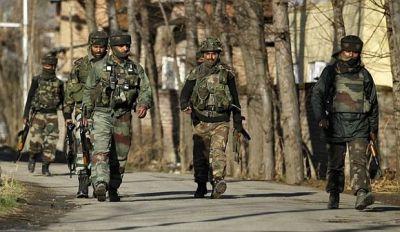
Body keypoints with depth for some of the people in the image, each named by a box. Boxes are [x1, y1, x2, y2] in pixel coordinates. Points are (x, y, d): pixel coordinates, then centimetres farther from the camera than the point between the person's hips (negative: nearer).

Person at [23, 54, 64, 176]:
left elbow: (63, 101, 13)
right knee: (36, 141, -12)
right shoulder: (37, 80, 3)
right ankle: (32, 158, 16)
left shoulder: (58, 83, 8)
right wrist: (26, 116, -4)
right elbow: (29, 98, 2)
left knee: (51, 142, -7)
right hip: (38, 115, -2)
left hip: (52, 116, 2)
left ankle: (45, 167, 3)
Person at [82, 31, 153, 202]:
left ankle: (113, 189, 22)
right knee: (101, 151, -20)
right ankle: (100, 184, -35)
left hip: (123, 117, 3)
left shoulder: (136, 69, 7)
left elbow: (145, 90, 3)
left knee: (120, 156, 9)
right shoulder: (99, 67, 1)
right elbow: (88, 92, 7)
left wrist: (144, 105, -18)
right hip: (102, 115, -3)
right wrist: (86, 115, 6)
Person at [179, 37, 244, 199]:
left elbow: (235, 99, 11)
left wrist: (238, 122, 10)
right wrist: (185, 105, -22)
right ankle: (201, 186, 20)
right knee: (200, 156, 6)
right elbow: (185, 93, 1)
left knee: (218, 151, -19)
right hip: (201, 122, 2)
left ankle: (218, 181, -33)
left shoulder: (226, 73, 6)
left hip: (220, 122, -2)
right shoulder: (195, 74, 7)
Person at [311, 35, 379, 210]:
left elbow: (373, 103, 17)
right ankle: (334, 197, 20)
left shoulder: (364, 74, 10)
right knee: (335, 164, 7)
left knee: (358, 161, -15)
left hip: (359, 126, 0)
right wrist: (320, 117, -20)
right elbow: (317, 95, -5)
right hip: (337, 123, 0)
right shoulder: (331, 71, 4)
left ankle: (362, 194, -30)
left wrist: (373, 128, 16)